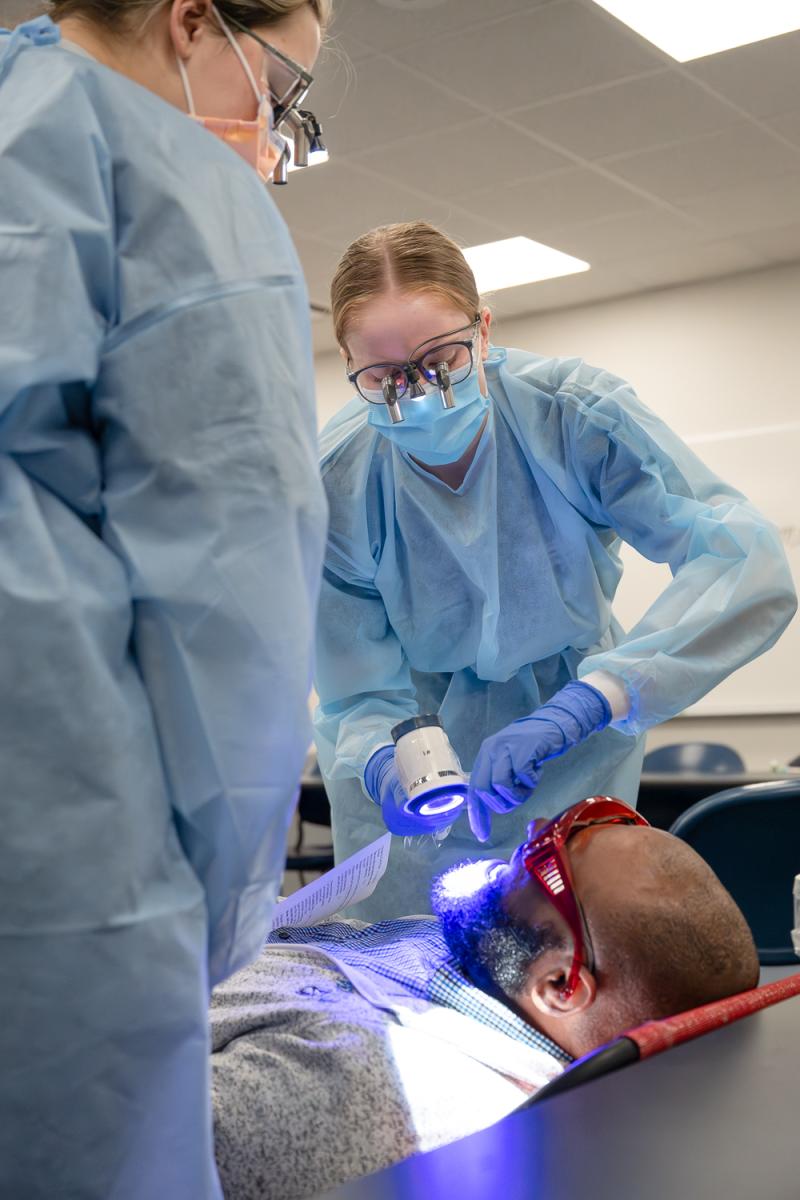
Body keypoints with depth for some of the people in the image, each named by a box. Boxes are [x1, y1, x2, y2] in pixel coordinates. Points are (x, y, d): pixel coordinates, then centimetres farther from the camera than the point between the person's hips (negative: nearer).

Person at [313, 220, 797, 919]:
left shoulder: (572, 414, -24)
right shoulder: (335, 486, -21)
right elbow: (361, 694, -15)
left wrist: (588, 701, -48)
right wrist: (382, 762, -40)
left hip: (571, 770, 0)